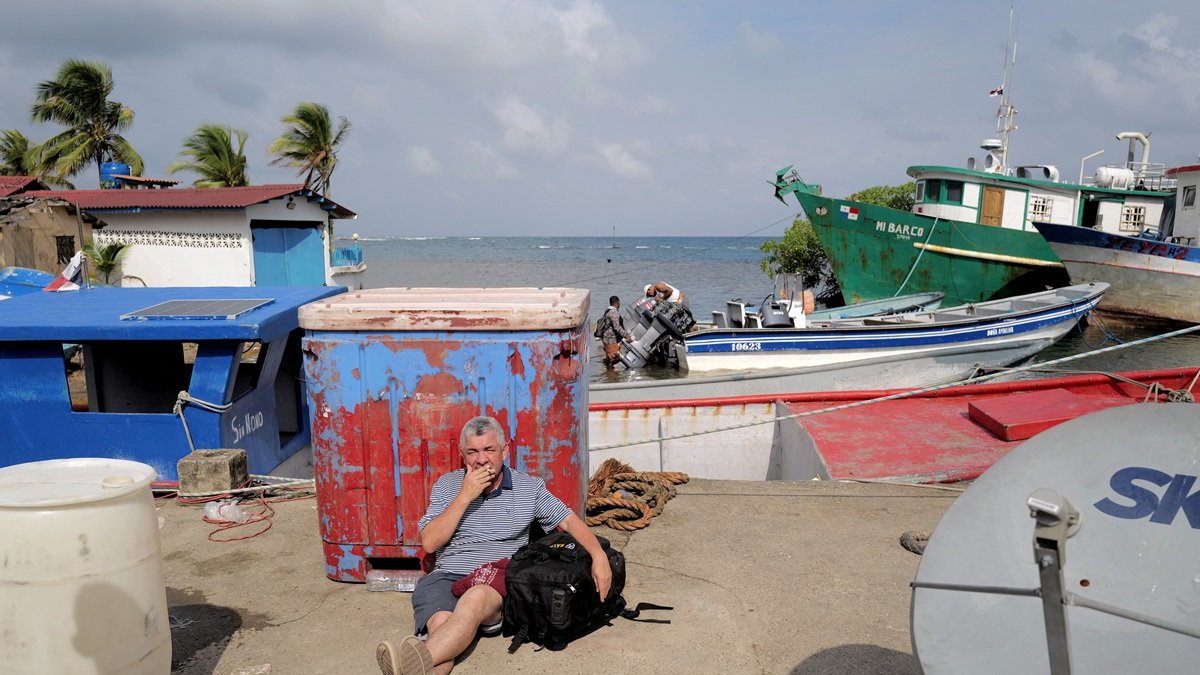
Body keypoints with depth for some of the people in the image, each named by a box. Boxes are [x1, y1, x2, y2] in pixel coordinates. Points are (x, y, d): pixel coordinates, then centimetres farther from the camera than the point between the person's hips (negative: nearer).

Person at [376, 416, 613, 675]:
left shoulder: (530, 487, 12)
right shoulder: (447, 485, 12)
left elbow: (569, 520, 10)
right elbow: (430, 543, 3)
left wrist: (599, 556, -7)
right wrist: (465, 496, -5)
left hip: (500, 584, -1)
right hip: (447, 576, 2)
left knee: (477, 597, -38)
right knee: (440, 624, -34)